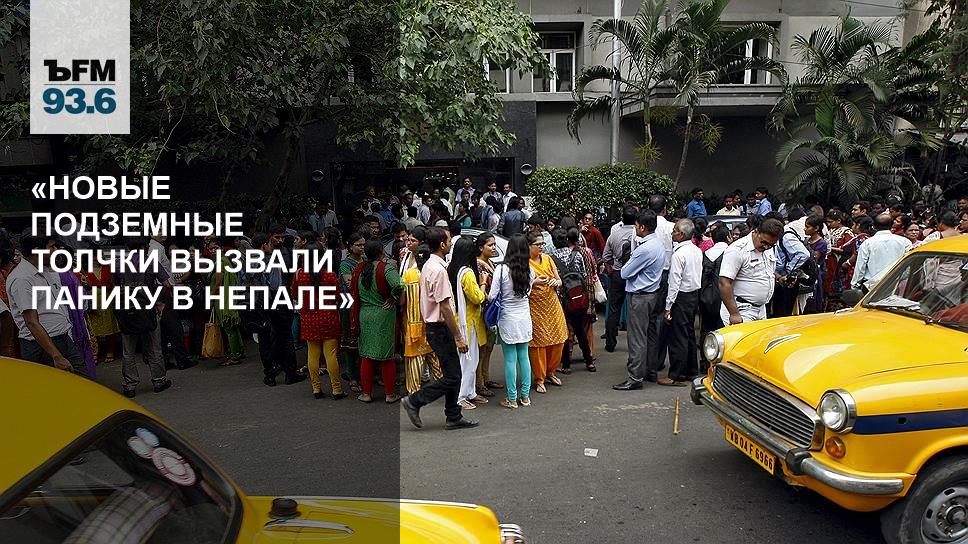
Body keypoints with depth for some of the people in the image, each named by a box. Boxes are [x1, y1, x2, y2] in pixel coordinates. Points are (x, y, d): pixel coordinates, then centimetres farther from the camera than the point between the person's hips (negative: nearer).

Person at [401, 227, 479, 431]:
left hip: (434, 327, 10)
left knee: (453, 375, 14)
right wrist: (458, 337, -18)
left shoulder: (428, 266, 11)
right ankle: (414, 401, 4)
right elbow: (444, 307, -22)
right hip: (441, 329, -10)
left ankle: (454, 418, 21)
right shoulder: (439, 270, -20)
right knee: (452, 377, -3)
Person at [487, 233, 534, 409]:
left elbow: (492, 297, -14)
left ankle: (512, 399, 9)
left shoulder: (502, 269, -16)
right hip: (525, 318, 4)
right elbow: (528, 292, 8)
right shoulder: (529, 270, -3)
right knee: (524, 356, 13)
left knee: (510, 359, 2)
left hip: (508, 319, -4)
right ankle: (525, 395, 20)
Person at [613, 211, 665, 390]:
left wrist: (626, 266, 3)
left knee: (637, 338, -5)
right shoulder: (659, 244, 7)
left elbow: (625, 273, -17)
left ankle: (634, 378, -1)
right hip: (654, 293, 10)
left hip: (640, 297, -10)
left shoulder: (645, 249, -23)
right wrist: (631, 265, 3)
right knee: (650, 333, 18)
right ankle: (650, 368, 29)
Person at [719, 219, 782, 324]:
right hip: (742, 312, -8)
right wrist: (734, 314, -26)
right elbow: (724, 283, -23)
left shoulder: (769, 249, 10)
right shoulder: (738, 250, -17)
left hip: (761, 311, 8)